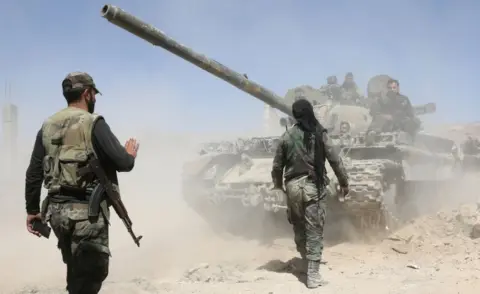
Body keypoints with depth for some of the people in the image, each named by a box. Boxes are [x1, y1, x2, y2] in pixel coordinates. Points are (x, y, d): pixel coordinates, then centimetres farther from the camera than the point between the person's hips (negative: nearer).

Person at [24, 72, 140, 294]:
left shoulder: (48, 127, 9)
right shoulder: (93, 124, -10)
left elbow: (33, 173, 10)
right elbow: (123, 163, -13)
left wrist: (32, 210, 18)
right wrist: (130, 155, 10)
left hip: (57, 210, 7)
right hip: (87, 210, -7)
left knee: (76, 271, 22)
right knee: (89, 275, -1)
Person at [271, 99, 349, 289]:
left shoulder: (286, 136, 1)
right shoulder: (320, 134, -4)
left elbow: (277, 166, 7)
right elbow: (335, 161, -2)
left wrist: (278, 184, 25)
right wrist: (344, 182, 10)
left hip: (293, 186, 2)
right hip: (314, 186, -2)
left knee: (299, 229, 18)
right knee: (314, 231, 0)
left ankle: (307, 263, 31)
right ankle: (313, 274, -3)